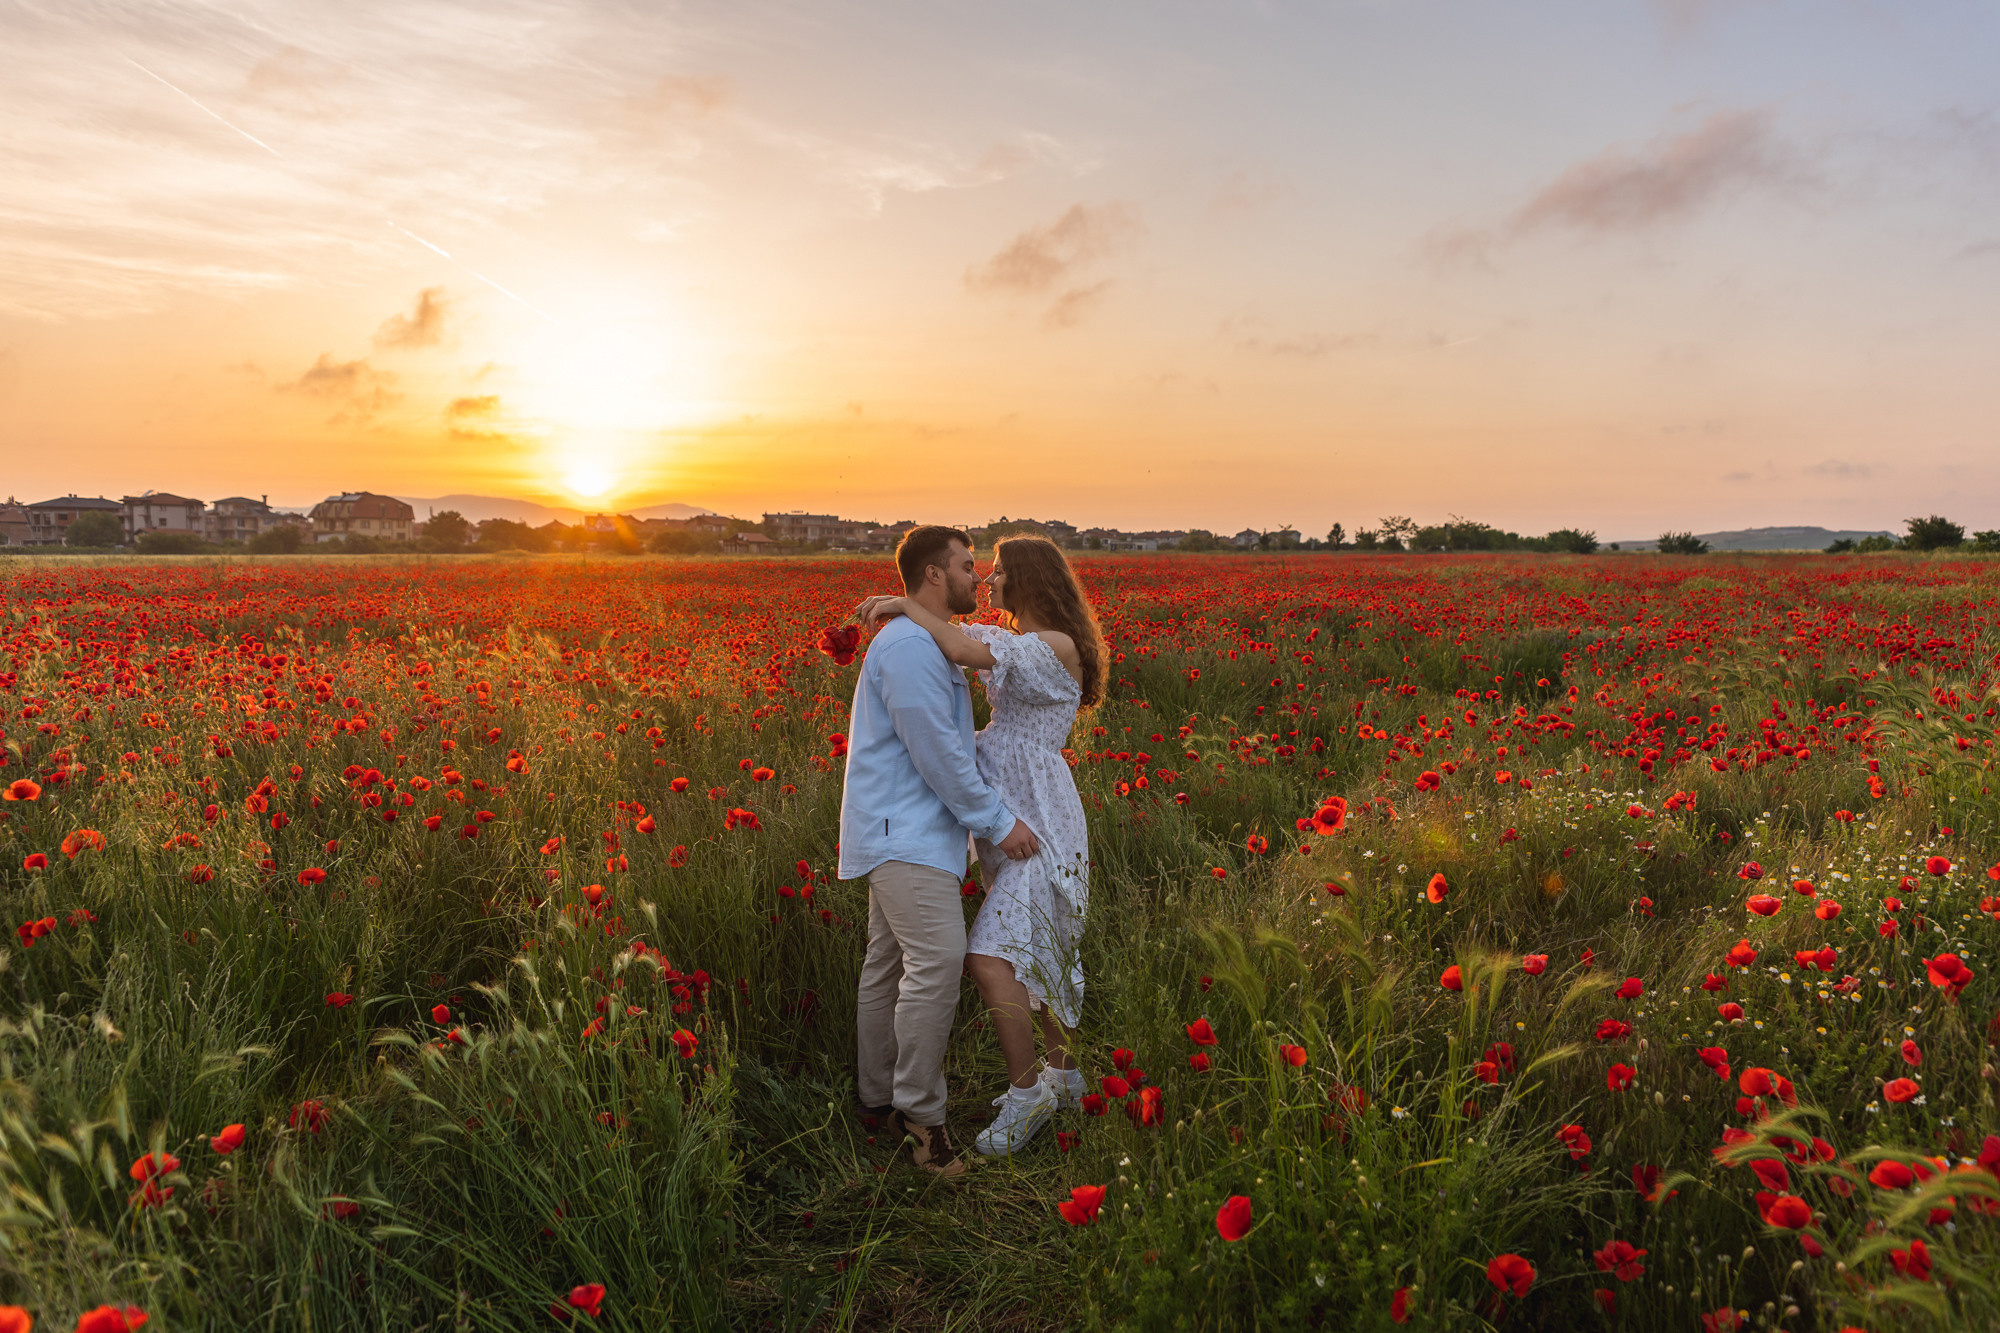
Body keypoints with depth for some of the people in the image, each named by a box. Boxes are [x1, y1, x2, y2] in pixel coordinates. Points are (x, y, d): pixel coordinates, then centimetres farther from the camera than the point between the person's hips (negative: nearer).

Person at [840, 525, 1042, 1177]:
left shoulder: (927, 645, 19)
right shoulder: (909, 646, -17)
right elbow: (938, 754, -19)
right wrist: (999, 822, -14)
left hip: (907, 834, 11)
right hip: (902, 835, -11)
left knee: (889, 961, 14)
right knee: (938, 959, -17)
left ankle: (878, 1097, 23)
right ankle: (919, 1111, -6)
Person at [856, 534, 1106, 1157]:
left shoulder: (1058, 646, -17)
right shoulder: (1011, 639, 11)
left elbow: (962, 651, -29)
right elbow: (953, 634, 21)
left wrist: (907, 604, -15)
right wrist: (897, 605, 2)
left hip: (1040, 825, -10)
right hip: (1008, 822, 10)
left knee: (990, 958, -17)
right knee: (1039, 956, 17)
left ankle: (1026, 1090, -1)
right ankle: (1062, 1075, 31)